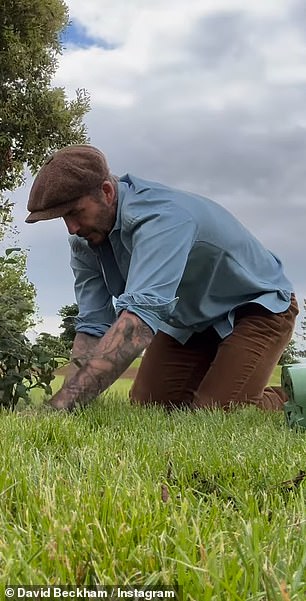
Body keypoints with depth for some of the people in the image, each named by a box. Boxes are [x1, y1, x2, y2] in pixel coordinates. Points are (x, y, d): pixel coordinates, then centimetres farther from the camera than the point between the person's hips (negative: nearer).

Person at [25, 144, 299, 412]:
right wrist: (67, 399, -30)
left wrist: (60, 405, -57)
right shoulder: (86, 243, -12)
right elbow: (93, 325, -13)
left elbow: (141, 316, -50)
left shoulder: (159, 216, -38)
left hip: (257, 307, -7)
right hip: (191, 322, 7)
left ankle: (282, 402, 10)